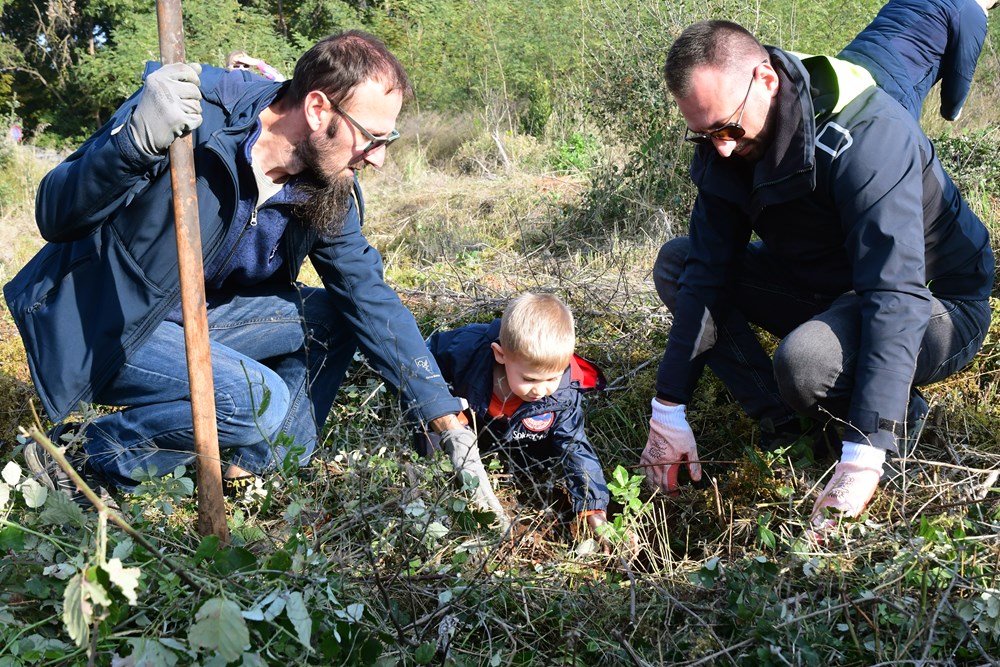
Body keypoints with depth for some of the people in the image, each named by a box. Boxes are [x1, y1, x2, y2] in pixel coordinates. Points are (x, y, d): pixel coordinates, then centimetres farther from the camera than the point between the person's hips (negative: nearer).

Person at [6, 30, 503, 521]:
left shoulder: (330, 193, -7)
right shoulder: (198, 108, -26)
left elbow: (372, 300, -3)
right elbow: (54, 218, -25)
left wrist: (451, 427, -7)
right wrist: (137, 142, -46)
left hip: (193, 319, 7)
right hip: (97, 327, -7)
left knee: (332, 318, -2)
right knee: (261, 403, -24)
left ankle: (261, 467, 4)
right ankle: (74, 456, -7)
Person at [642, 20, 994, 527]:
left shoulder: (868, 138, -32)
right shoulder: (724, 145, -10)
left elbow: (894, 298, -38)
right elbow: (709, 271, -11)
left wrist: (862, 458, -44)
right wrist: (668, 409, -16)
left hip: (936, 308, -7)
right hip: (825, 288, 7)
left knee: (804, 361, -38)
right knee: (676, 263, -5)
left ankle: (902, 418, -3)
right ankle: (785, 424, -6)